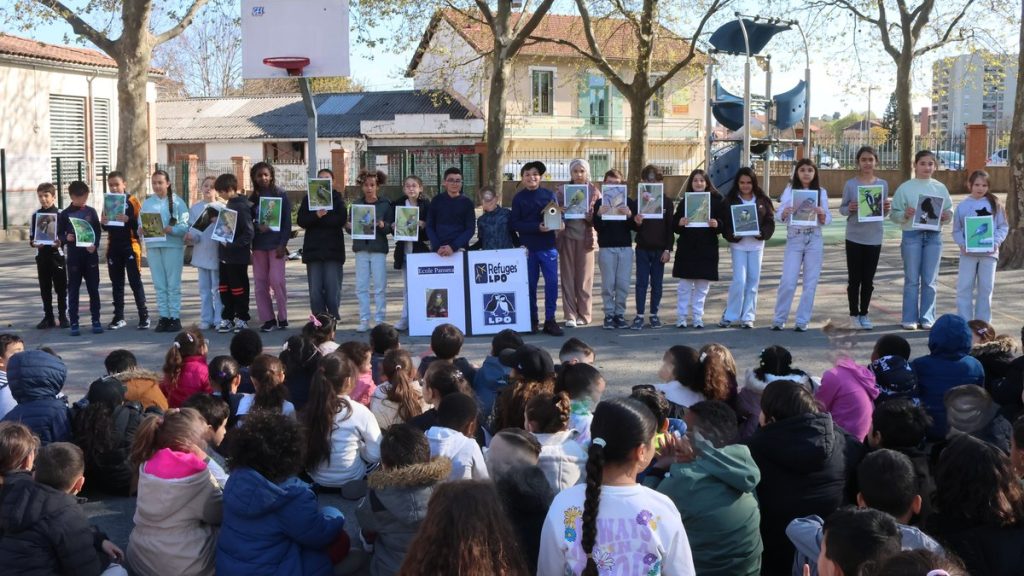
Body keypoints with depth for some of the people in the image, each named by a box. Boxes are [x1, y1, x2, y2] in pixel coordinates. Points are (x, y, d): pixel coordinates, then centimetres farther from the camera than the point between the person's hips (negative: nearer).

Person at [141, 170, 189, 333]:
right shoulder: (147, 203, 11)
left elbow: (185, 226, -8)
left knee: (173, 284, 0)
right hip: (153, 246, 4)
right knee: (159, 284, 7)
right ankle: (163, 316, 13)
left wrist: (171, 229, -24)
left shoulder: (177, 201, -1)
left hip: (173, 246, -4)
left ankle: (175, 317, 4)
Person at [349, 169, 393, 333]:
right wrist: (348, 227, -10)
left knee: (380, 287, -1)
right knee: (361, 287, 2)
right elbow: (350, 226, 11)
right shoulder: (357, 204, 9)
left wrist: (383, 225, -18)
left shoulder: (385, 204, 2)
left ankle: (379, 320, 6)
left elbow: (390, 227, 2)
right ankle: (364, 320, 8)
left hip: (378, 248, -2)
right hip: (361, 248, 3)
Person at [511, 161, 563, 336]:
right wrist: (537, 227, -17)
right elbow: (515, 224, -4)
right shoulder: (519, 198, 2)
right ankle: (532, 319, 17)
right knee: (530, 284, 6)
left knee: (552, 282, -4)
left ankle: (550, 320, 4)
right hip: (528, 247, 0)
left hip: (548, 246, 1)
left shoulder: (549, 194, 5)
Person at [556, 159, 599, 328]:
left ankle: (584, 314, 14)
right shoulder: (563, 190, 5)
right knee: (568, 277, 1)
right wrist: (560, 212, -16)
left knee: (584, 278, 5)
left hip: (585, 237, 0)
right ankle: (570, 315, 6)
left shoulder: (594, 192, 4)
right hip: (567, 236, 0)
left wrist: (590, 216, -17)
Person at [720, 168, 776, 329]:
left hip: (756, 244, 2)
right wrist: (733, 235, -20)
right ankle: (730, 315, 6)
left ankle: (748, 316, 14)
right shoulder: (730, 200, -2)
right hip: (738, 244, -2)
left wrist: (762, 233, -15)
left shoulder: (762, 200, 3)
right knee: (739, 280, -7)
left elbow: (770, 222, 3)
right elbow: (725, 224, -3)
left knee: (753, 281, 5)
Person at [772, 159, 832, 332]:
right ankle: (779, 319, 7)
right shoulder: (790, 190, 3)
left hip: (814, 240, 1)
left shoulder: (821, 192, 4)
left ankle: (802, 321, 11)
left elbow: (827, 220, 3)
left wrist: (821, 214, -19)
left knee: (810, 282, 3)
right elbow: (779, 216, -4)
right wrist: (786, 211, -26)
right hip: (794, 240, -1)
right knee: (788, 282, -5)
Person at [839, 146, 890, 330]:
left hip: (874, 238, 2)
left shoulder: (883, 184, 3)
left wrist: (887, 208, -13)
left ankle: (864, 314, 20)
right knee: (854, 278, 4)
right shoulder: (850, 184, -5)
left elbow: (883, 210, 9)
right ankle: (854, 315, 13)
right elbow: (842, 208, 0)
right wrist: (849, 209, -21)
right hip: (854, 237, -2)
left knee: (868, 279, 9)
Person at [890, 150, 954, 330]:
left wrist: (947, 216, -10)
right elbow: (894, 214, -2)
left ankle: (927, 318, 15)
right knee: (912, 279, 3)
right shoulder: (905, 188, -1)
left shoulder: (940, 188, 8)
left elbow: (949, 210, 12)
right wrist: (905, 215, -21)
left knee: (930, 280, 6)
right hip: (912, 235, -2)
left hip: (933, 236, 2)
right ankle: (910, 319, 10)